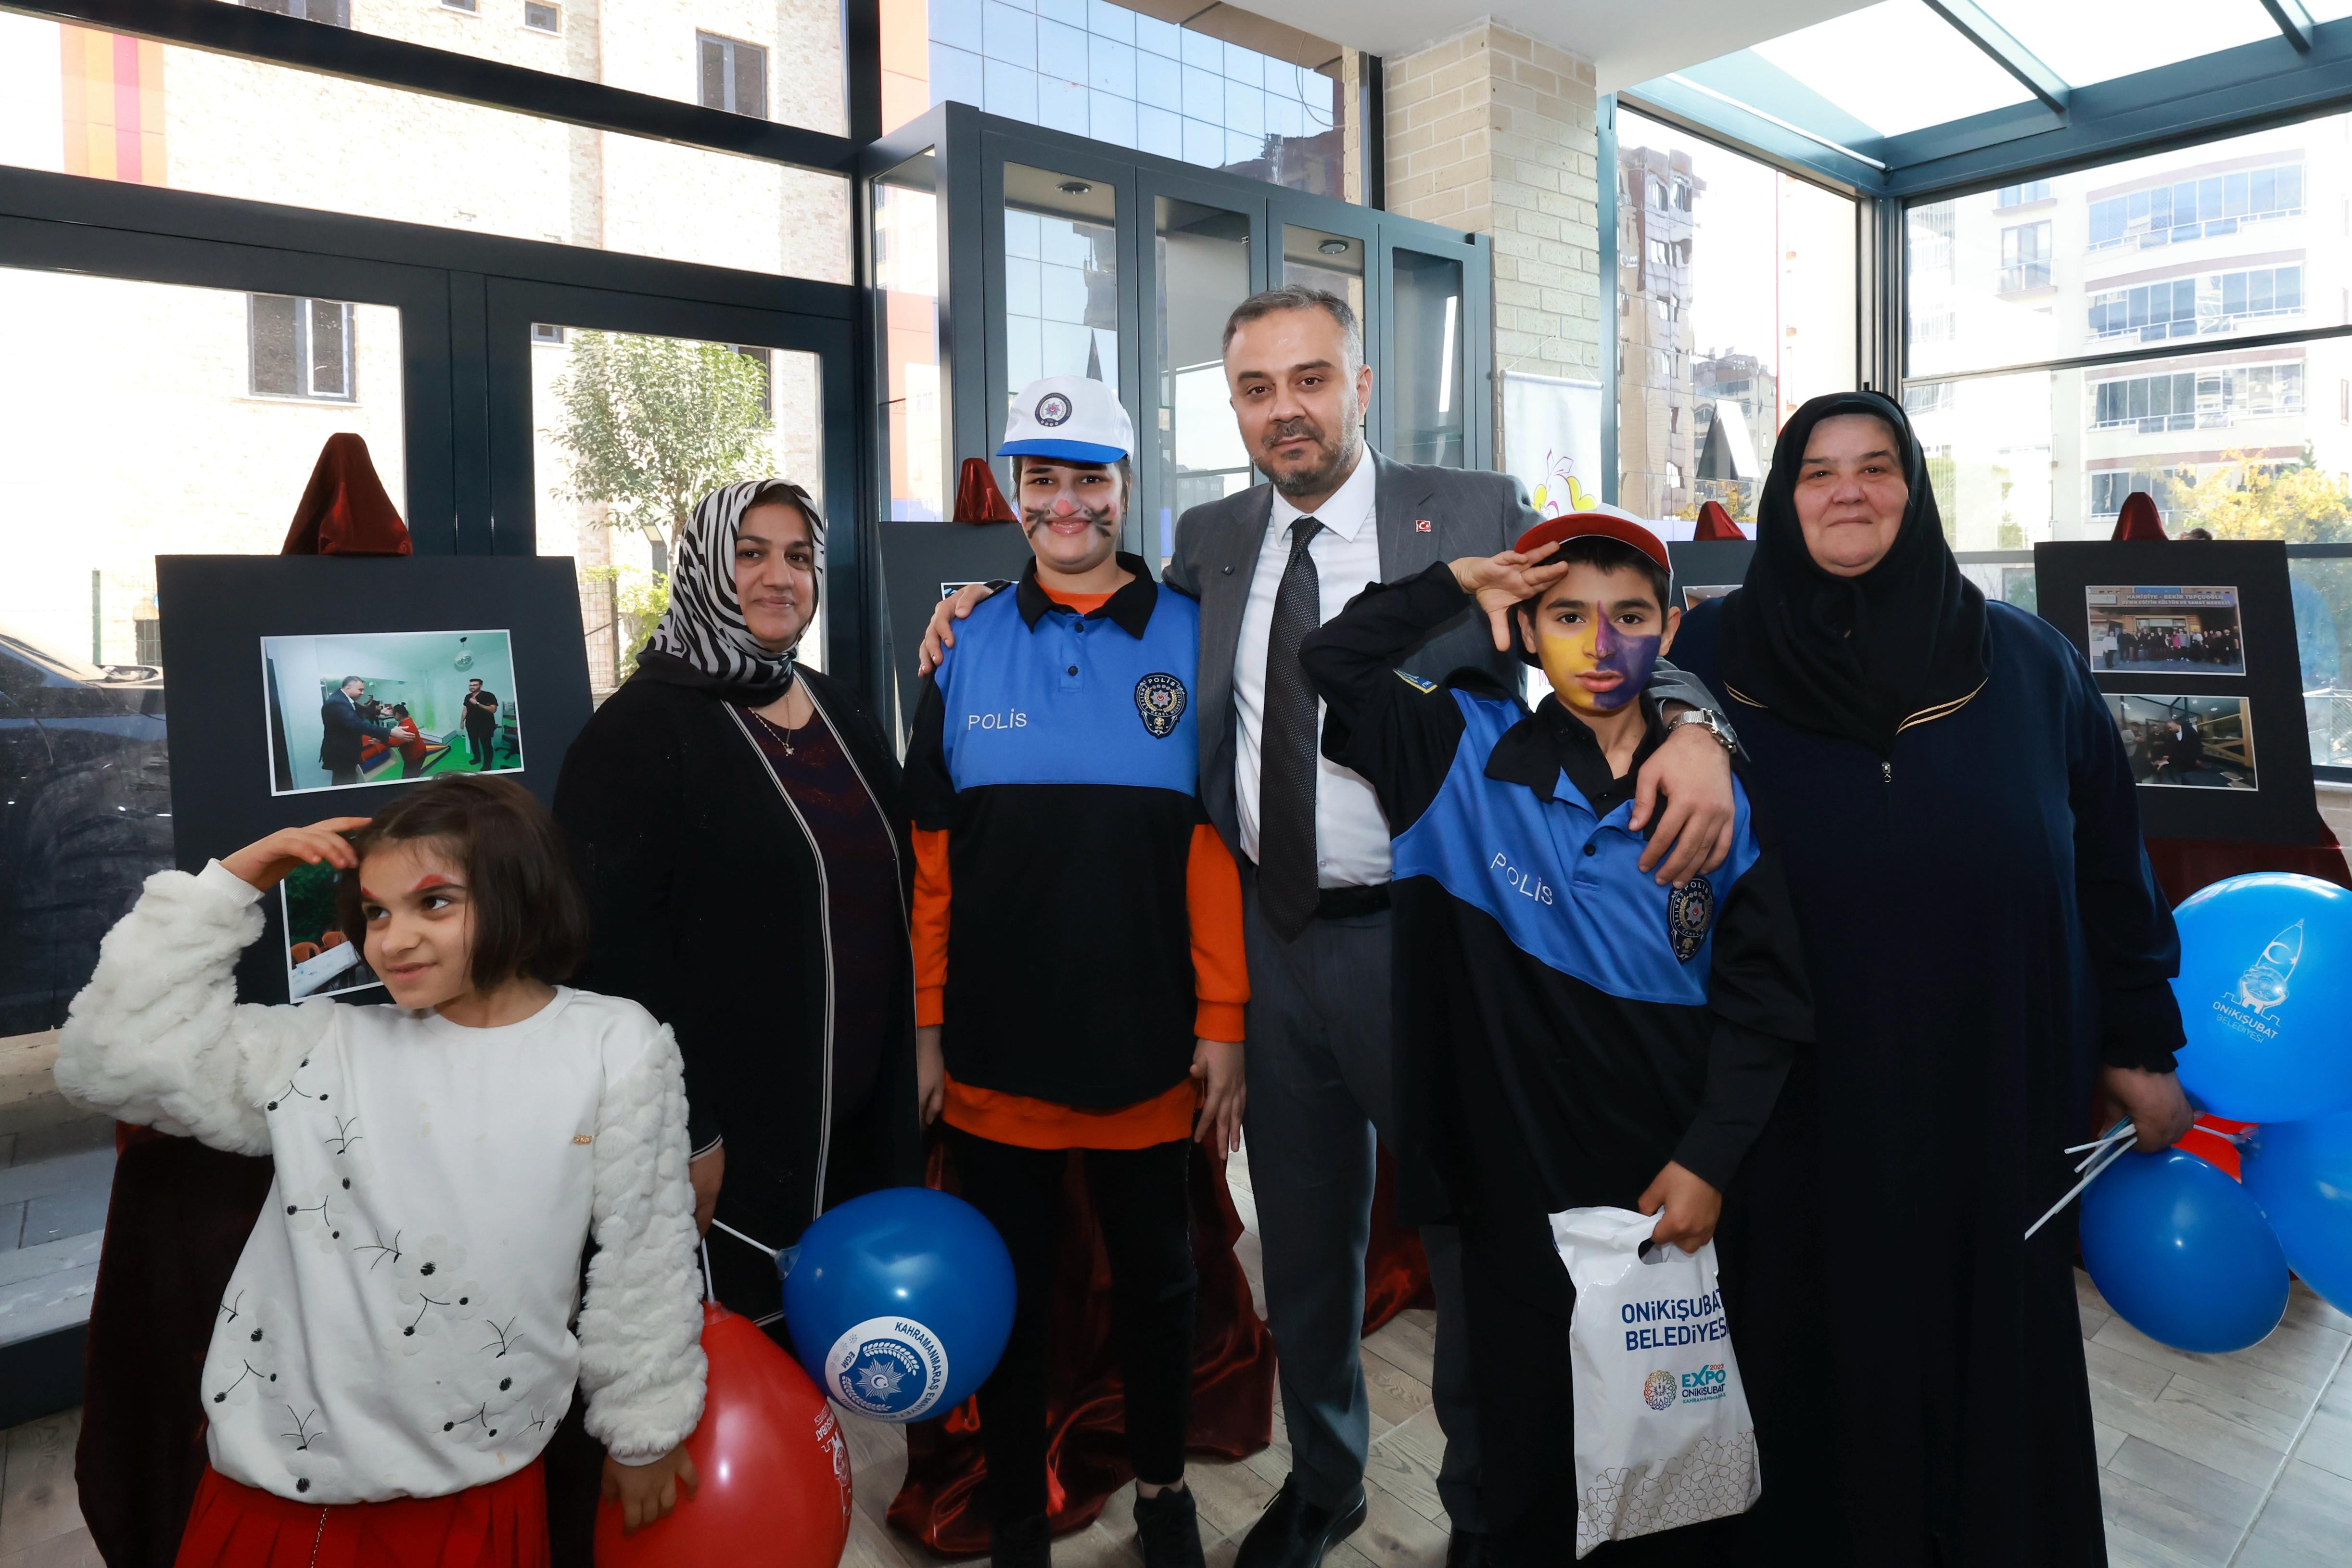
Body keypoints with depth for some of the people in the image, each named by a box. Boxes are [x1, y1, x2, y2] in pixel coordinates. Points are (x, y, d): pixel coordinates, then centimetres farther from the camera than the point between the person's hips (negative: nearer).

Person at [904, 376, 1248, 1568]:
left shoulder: (1186, 639, -3)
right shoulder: (968, 648, 1)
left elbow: (1217, 845, -4)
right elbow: (933, 851, 1)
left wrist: (1223, 1024, -5)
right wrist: (927, 1025, 0)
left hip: (1149, 1044, 0)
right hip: (996, 1048, 1)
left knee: (1155, 1275, 18)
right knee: (1008, 1286, 16)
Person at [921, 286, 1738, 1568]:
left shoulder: (1476, 514, -5)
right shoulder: (1208, 542, 7)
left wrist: (1691, 724, -31)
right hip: (1272, 941, 4)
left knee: (1474, 1233, 12)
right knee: (1301, 1237, 20)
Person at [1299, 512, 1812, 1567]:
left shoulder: (1722, 791, -4)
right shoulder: (1470, 753, -3)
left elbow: (1763, 1002, -2)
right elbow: (1333, 663, -2)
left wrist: (1710, 1163, -8)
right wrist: (1457, 584, -6)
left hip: (1679, 1200, 0)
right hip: (1517, 1193, 0)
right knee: (1527, 1452, 17)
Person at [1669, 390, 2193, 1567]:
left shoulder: (2026, 662, 4)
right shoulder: (1709, 655, -1)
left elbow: (2109, 857, 8)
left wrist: (2142, 1043, 8)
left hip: (1992, 1090, 2)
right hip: (1797, 1102, -1)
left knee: (1991, 1350, 15)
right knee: (1816, 1359, 12)